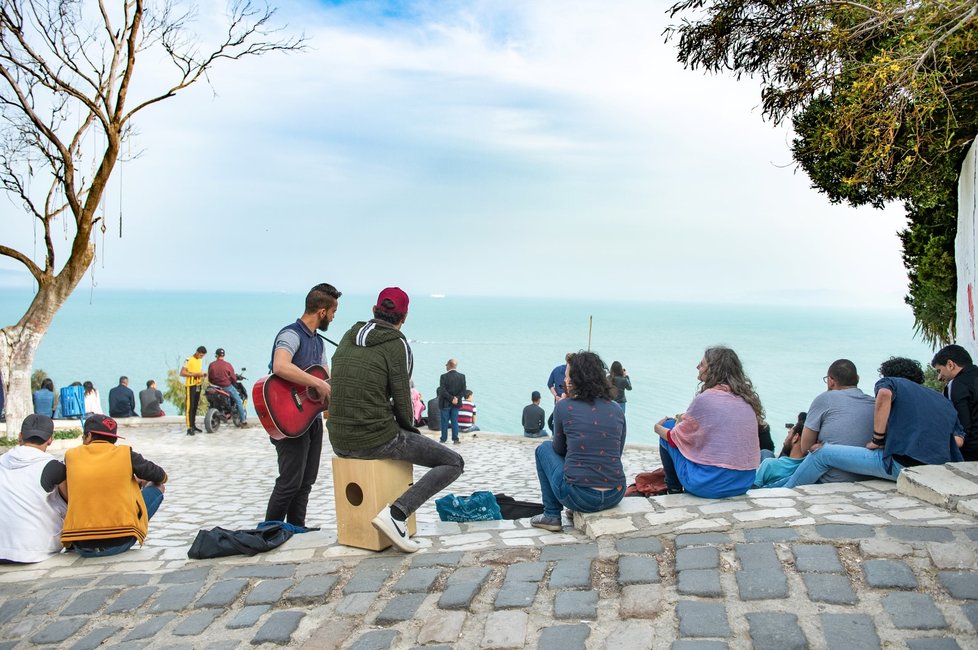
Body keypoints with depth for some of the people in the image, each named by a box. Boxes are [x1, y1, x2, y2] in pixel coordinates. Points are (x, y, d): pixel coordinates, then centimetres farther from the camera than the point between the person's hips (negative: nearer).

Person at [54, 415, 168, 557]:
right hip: (120, 543, -4)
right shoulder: (126, 454, -3)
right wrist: (137, 482, 31)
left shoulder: (71, 455, 2)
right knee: (157, 488, 15)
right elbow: (161, 477, 8)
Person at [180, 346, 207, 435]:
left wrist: (202, 374, 4)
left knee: (195, 406, 13)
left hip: (198, 385, 8)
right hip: (190, 385, -8)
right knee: (190, 407, -10)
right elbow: (182, 373, -15)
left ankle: (193, 426, 22)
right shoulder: (189, 360, -11)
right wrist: (195, 374, -20)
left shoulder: (200, 360, 14)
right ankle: (189, 428, -12)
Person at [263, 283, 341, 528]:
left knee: (306, 481, 13)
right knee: (290, 482, -6)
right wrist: (318, 383, -31)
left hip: (312, 415, 9)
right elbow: (280, 366, -36)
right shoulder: (291, 334, -16)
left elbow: (327, 377, 23)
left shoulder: (318, 341, 16)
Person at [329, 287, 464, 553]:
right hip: (376, 439, -7)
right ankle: (396, 512, -15)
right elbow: (401, 400, -9)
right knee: (453, 462, 1)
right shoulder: (397, 346, -9)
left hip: (339, 442, 7)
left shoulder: (348, 337, 9)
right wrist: (409, 429, 11)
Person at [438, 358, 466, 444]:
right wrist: (457, 398, -9)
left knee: (444, 421, 8)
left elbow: (442, 391, -18)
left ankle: (444, 439, 13)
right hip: (456, 403, 3)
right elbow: (463, 390, -5)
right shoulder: (462, 376, -2)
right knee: (455, 421, 10)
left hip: (445, 403, -3)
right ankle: (455, 438, 7)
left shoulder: (444, 376, -13)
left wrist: (451, 398, -14)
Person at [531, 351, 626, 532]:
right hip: (615, 496, 5)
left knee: (544, 448, 22)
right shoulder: (616, 410, 6)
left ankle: (551, 515, 20)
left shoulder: (564, 407, -5)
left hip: (579, 497, -4)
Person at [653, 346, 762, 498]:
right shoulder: (747, 400, 6)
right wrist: (687, 420, 24)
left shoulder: (705, 398, -14)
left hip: (709, 485, -7)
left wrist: (658, 428, 20)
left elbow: (676, 438, -1)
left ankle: (674, 490, 25)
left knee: (667, 435, 12)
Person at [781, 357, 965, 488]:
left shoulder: (891, 382, 13)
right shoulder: (943, 401, 30)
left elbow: (885, 393, -14)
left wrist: (878, 439, -7)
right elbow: (958, 439, 16)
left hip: (901, 464, -7)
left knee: (821, 452, 2)